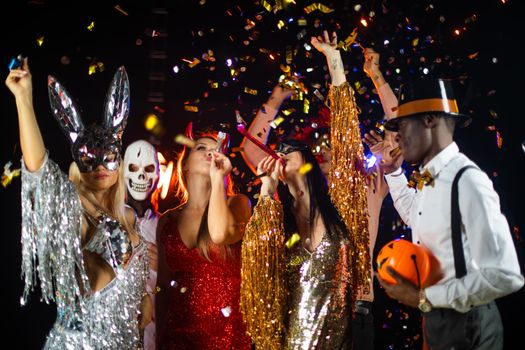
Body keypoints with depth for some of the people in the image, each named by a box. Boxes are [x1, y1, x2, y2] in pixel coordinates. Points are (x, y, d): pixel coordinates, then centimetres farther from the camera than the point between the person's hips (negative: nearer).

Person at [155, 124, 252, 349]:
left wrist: (218, 178, -13)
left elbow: (220, 235, -23)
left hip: (226, 330, -2)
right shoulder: (167, 220, 6)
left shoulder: (236, 203, 0)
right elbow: (163, 285, 10)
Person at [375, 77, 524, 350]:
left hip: (464, 324, -8)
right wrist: (392, 170, 13)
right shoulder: (427, 179, 1)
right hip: (434, 317, 8)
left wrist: (424, 297, -22)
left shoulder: (467, 180, -24)